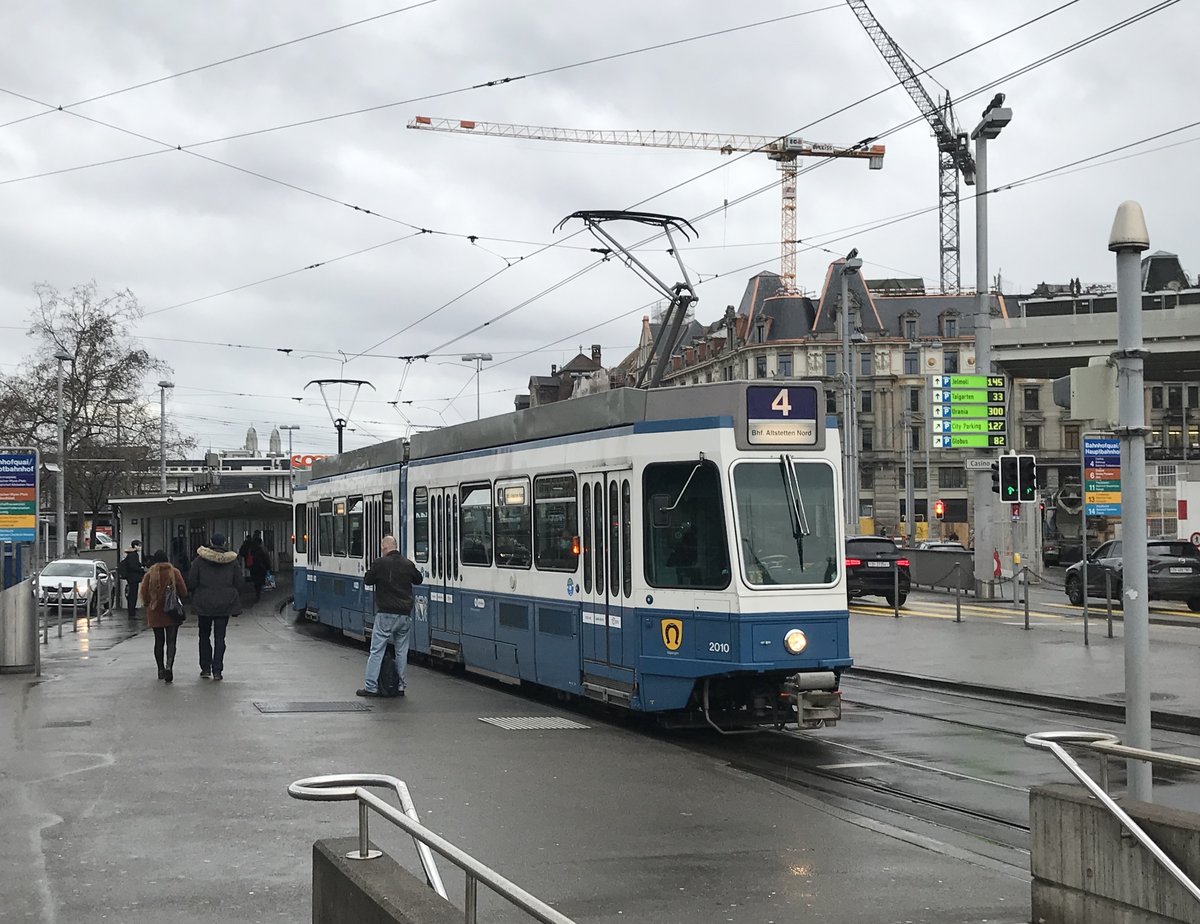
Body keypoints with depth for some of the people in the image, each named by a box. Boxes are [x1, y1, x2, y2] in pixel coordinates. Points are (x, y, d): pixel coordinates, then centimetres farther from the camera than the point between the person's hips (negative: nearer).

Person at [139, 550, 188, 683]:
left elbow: (144, 593, -5)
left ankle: (161, 670, 20)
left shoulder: (150, 574, -3)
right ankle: (169, 666, -25)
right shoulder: (174, 572, -3)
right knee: (171, 641, -3)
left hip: (155, 612, 1)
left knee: (159, 641, 14)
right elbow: (183, 592, -3)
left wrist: (149, 603, 14)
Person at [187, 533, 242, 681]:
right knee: (220, 637, 5)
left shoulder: (199, 560, -6)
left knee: (204, 636, 14)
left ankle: (205, 668, 12)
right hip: (225, 605, 1)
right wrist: (237, 606, 12)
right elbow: (237, 583, 3)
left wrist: (194, 599, 12)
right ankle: (217, 670, -1)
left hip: (204, 604, -1)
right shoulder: (232, 560, -1)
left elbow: (191, 583, -5)